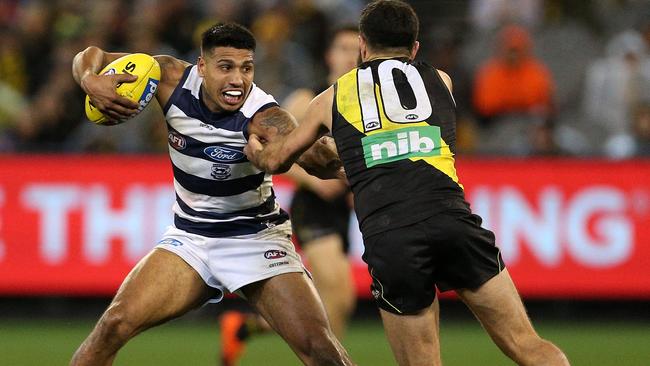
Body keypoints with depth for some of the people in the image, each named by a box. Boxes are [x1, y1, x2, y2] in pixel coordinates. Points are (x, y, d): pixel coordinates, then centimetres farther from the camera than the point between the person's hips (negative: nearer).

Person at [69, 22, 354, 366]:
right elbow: (92, 55, -3)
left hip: (256, 238, -3)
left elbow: (315, 159, -44)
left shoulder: (264, 118, -25)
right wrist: (90, 80, -27)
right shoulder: (173, 79, -14)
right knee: (116, 324, -15)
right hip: (189, 236, 3)